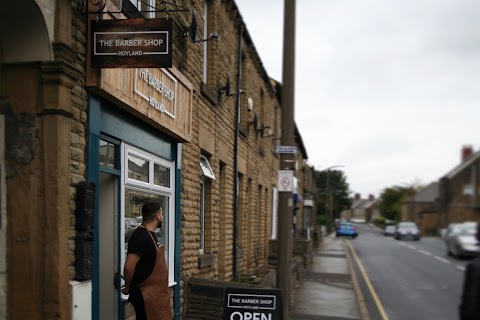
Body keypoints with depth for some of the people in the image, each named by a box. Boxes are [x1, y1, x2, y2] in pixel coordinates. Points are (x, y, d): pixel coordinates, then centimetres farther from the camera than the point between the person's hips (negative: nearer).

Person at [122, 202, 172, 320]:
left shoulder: (150, 234, 12)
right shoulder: (140, 236, -20)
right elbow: (129, 267, -24)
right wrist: (127, 288, -11)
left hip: (155, 292, 9)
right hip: (146, 294, -9)